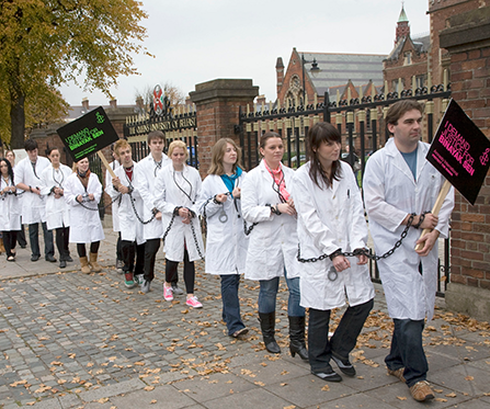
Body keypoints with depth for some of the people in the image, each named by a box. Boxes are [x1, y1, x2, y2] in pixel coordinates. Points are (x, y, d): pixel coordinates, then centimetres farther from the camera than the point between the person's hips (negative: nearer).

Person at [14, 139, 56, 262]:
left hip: (45, 198, 0)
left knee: (48, 227, -5)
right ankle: (35, 253, 19)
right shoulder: (21, 164, 3)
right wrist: (31, 189, -9)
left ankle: (49, 253, -1)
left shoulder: (45, 161, 5)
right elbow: (18, 183, 2)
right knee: (33, 228, 7)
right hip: (30, 201, 0)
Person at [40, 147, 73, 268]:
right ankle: (62, 258, 1)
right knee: (59, 231, -4)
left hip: (66, 203, 1)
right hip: (53, 205, -1)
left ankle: (66, 253, 23)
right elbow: (43, 189, 6)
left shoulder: (67, 170, 6)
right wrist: (53, 189, -11)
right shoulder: (45, 172, 5)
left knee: (67, 230, 1)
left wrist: (63, 192, -9)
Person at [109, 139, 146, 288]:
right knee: (127, 243, -15)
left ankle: (139, 273, 26)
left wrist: (129, 189, -19)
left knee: (141, 245, 6)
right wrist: (116, 188, -14)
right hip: (126, 213, 1)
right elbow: (112, 195, 7)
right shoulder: (116, 173, 5)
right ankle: (128, 272, 6)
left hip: (142, 211, -1)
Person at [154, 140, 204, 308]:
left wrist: (191, 212, -8)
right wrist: (176, 210, -14)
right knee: (173, 258, 0)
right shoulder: (163, 174, -2)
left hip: (191, 223, 2)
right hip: (172, 223, -2)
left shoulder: (193, 173, 4)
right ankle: (167, 284, 31)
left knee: (190, 259, 5)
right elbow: (158, 201, -3)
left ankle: (190, 296, 12)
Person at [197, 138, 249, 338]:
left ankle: (228, 314, 31)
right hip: (221, 236, -4)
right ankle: (234, 324, -10)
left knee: (235, 276, 12)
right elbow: (202, 209, 2)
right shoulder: (211, 181, 0)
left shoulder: (243, 177, 9)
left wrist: (241, 196, -8)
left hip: (240, 234, 4)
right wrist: (217, 201, -15)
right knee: (228, 279, -9)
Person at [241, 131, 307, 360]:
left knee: (298, 288, -4)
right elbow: (248, 212, -9)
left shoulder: (291, 174, 9)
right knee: (268, 290, 9)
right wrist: (276, 209, -19)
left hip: (292, 240, 3)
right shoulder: (253, 177, -2)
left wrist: (297, 207, -8)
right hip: (266, 242, -3)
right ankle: (268, 337, 28)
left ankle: (297, 341, 7)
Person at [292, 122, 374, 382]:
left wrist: (360, 246, -7)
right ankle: (319, 363, 24)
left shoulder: (346, 170, 6)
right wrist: (333, 252, -17)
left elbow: (356, 210, 4)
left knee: (364, 300, 4)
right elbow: (311, 220, -12)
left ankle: (339, 349, 26)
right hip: (319, 253, -5)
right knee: (320, 309, 4)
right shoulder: (302, 178, -7)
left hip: (348, 250, 5)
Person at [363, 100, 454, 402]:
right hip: (394, 245, -4)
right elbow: (374, 205, -9)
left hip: (425, 245, 4)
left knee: (419, 308, 10)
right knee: (407, 309, -9)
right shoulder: (379, 161, -4)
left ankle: (396, 362, 29)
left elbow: (446, 199, 7)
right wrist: (415, 220, -11)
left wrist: (435, 232, -8)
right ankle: (416, 375, 2)